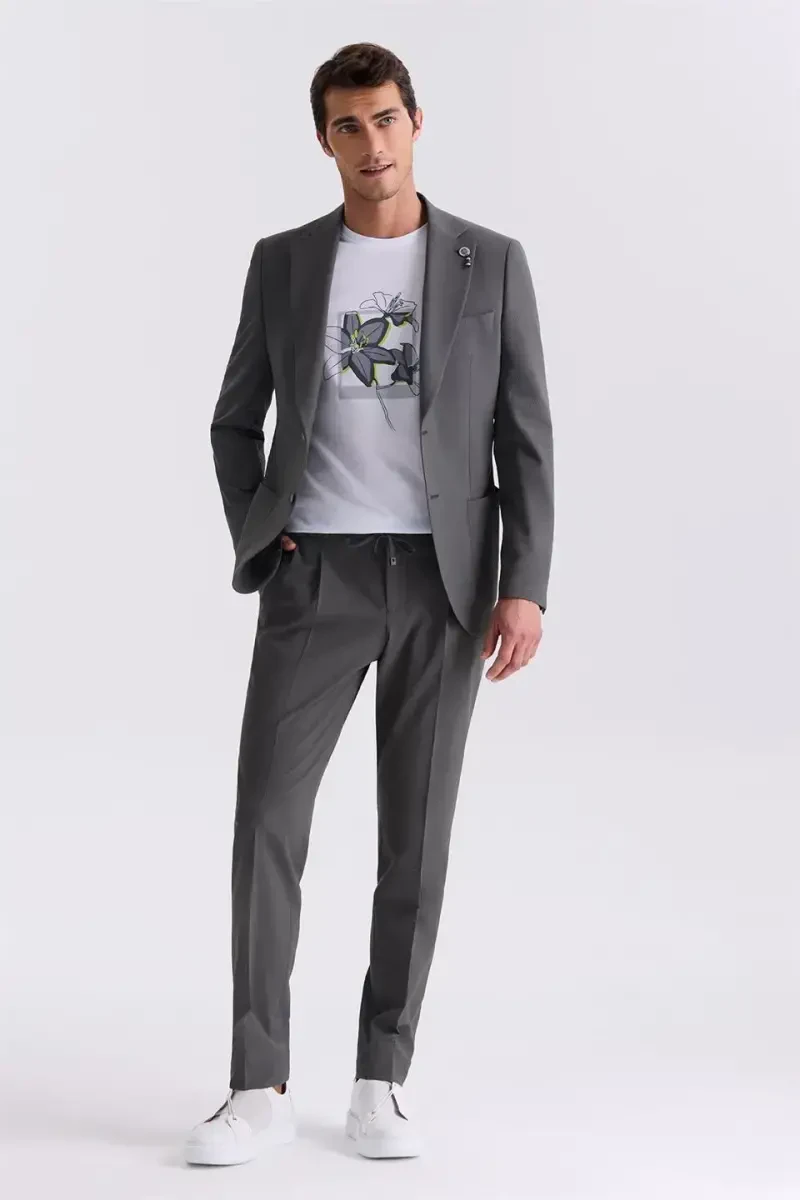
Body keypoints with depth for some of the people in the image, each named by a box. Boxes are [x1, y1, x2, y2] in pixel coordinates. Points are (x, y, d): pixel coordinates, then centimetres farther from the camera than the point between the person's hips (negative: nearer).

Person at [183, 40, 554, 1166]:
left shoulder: (492, 264, 3)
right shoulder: (283, 262, 7)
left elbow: (526, 441, 0)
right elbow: (236, 421, 14)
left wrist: (524, 590, -9)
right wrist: (255, 543, -1)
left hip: (442, 580, 0)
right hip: (319, 577, 1)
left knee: (416, 833, 1)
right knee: (267, 819, -8)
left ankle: (382, 1081, 13)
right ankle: (260, 1086, 0)